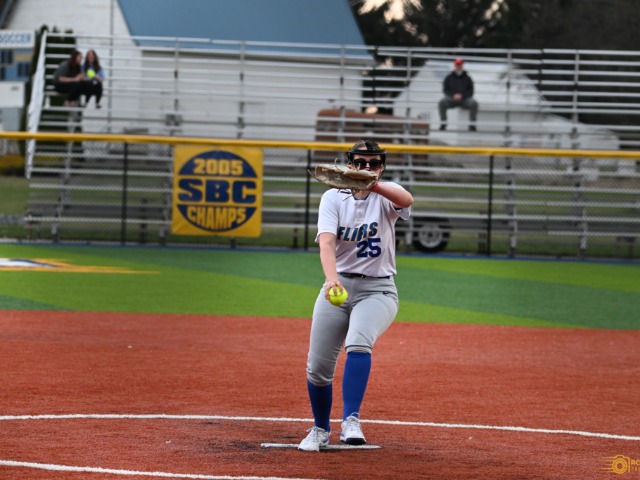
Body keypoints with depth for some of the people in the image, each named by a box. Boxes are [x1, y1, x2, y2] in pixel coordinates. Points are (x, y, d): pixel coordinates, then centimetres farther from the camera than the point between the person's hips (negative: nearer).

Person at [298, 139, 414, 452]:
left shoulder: (386, 196, -4)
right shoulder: (333, 198, -2)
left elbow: (406, 200, -31)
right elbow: (326, 241, -19)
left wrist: (374, 186, -52)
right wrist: (332, 278, -39)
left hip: (378, 291, -2)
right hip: (339, 286, 2)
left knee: (358, 343, -31)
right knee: (318, 366, 1)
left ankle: (351, 421, -34)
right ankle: (320, 430, 26)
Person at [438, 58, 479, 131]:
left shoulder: (467, 78, 0)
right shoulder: (448, 77, 0)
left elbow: (470, 91, -3)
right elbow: (445, 90, -2)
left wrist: (462, 96, -22)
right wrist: (453, 96, -21)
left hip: (464, 99, 0)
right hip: (451, 99, 0)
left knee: (474, 104, -32)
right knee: (442, 103, -31)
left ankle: (472, 125, -24)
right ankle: (443, 124, -24)